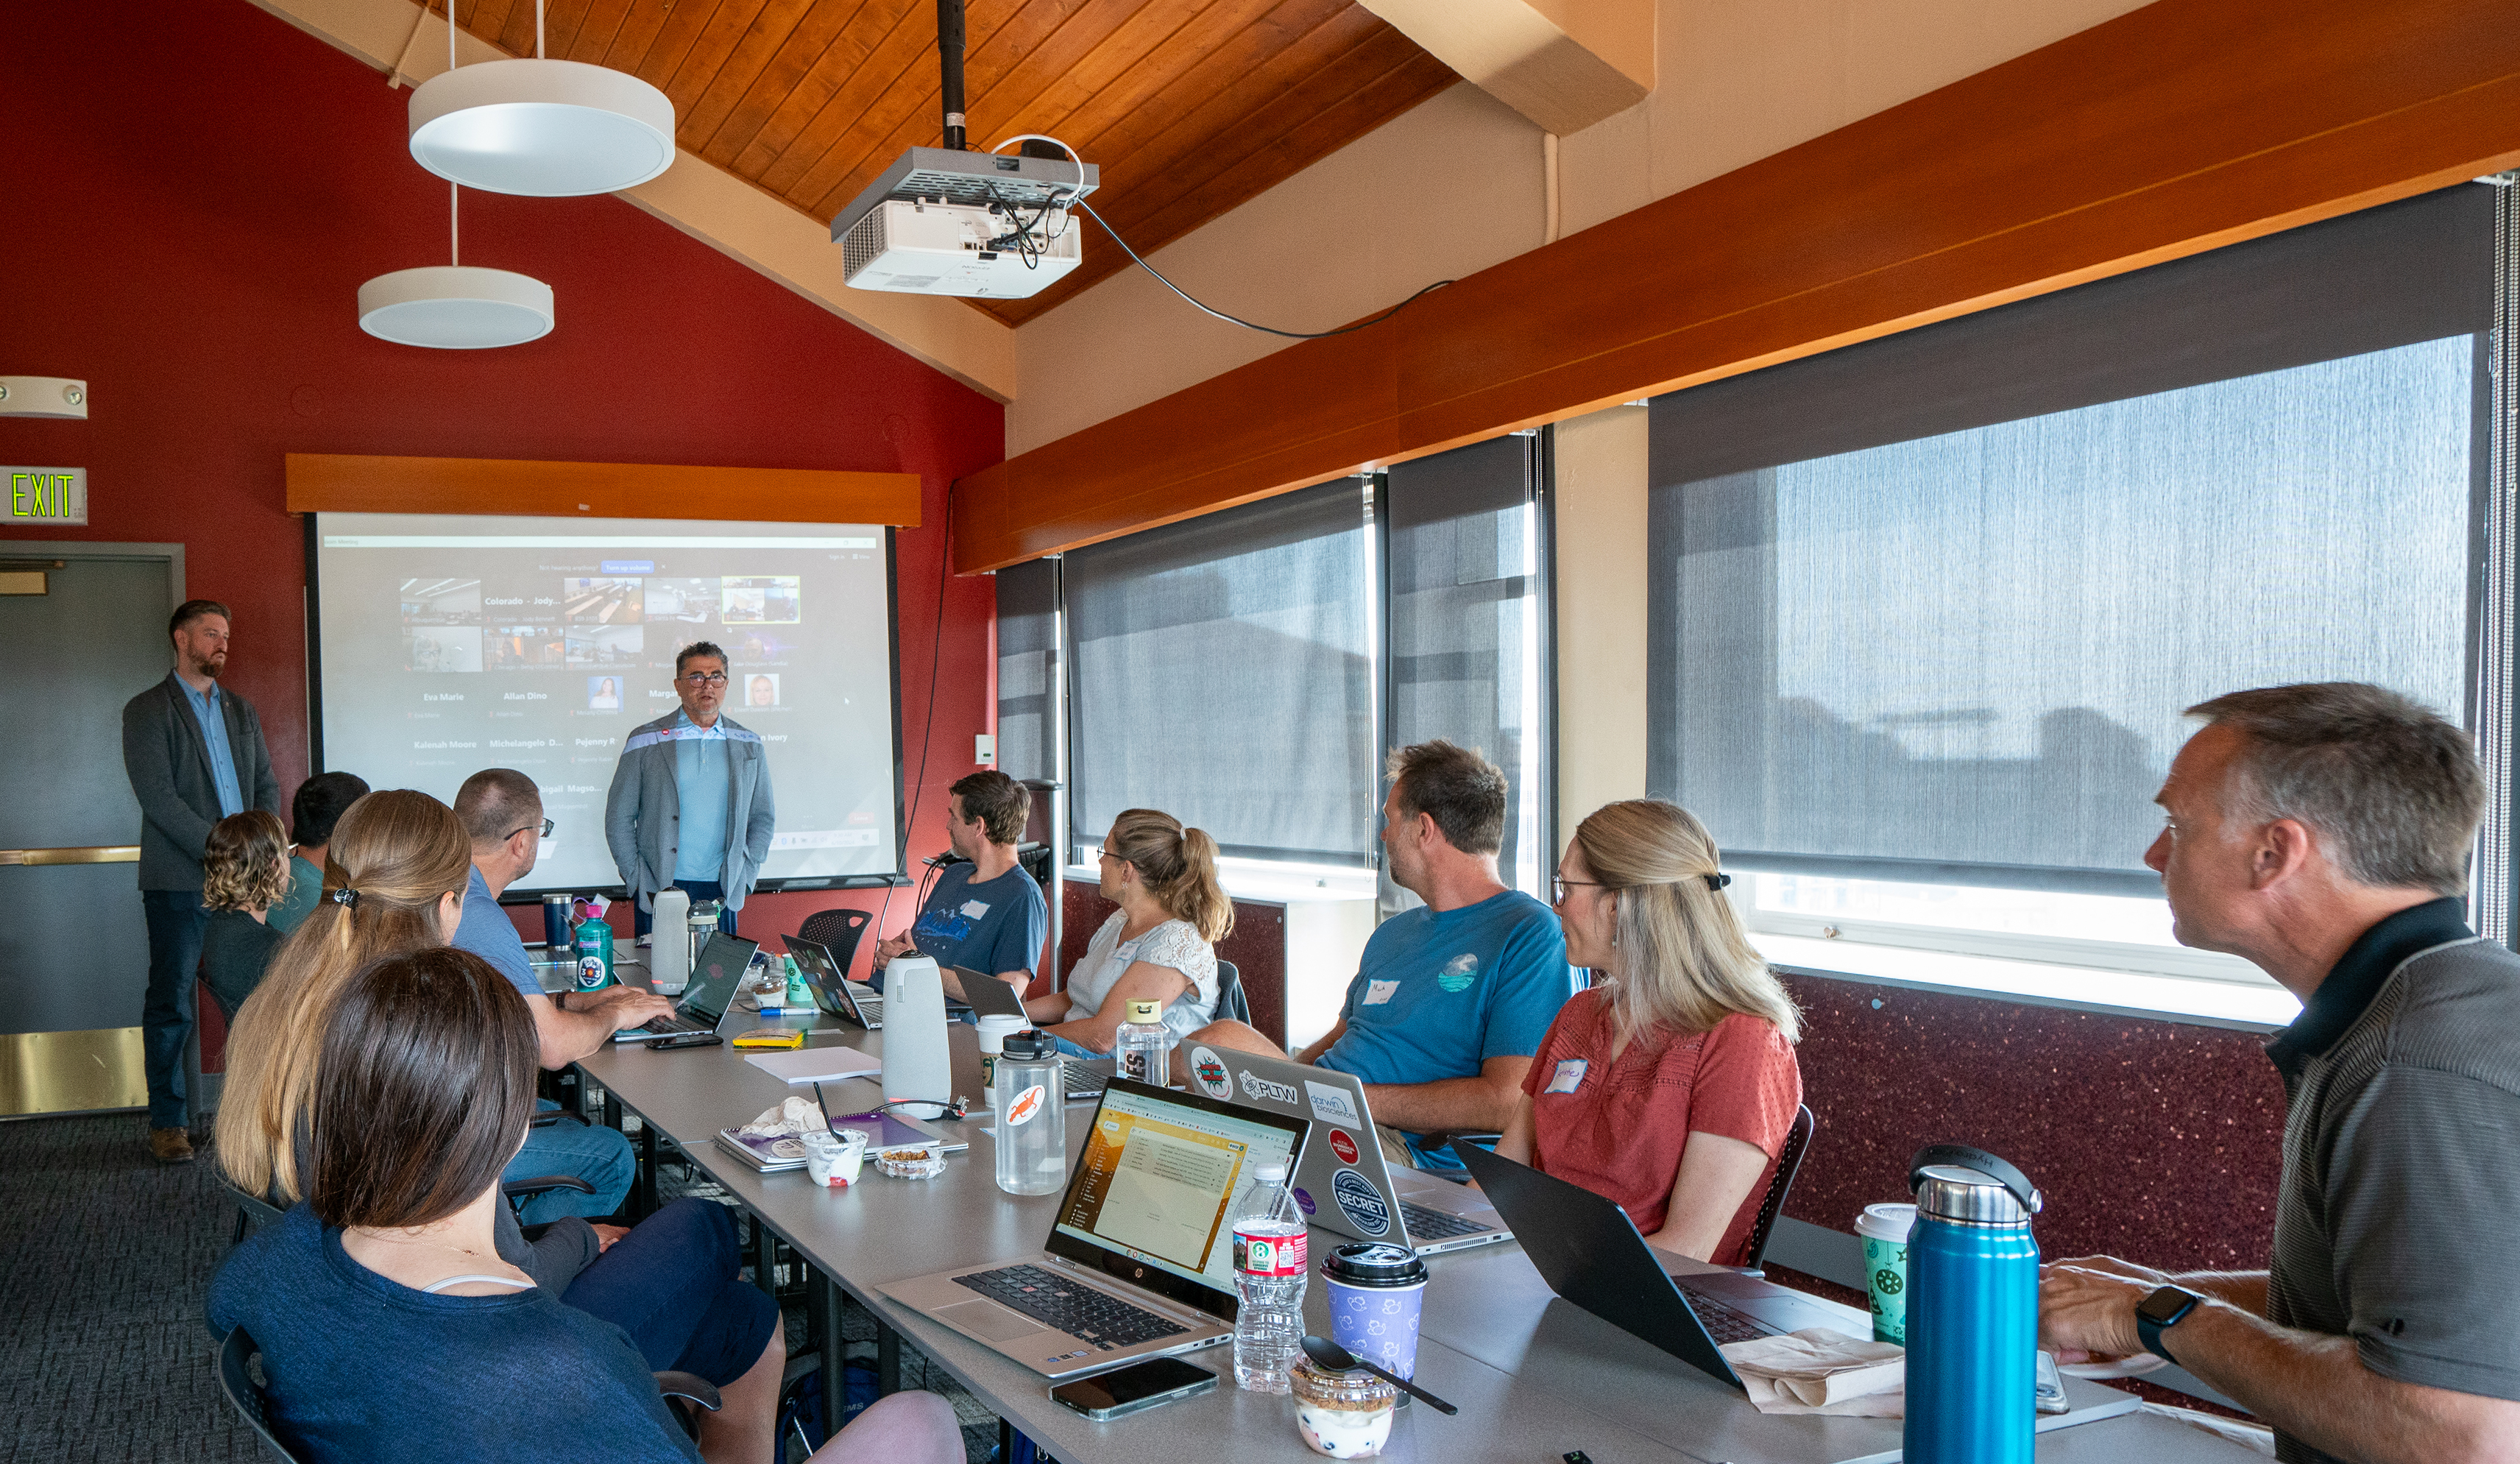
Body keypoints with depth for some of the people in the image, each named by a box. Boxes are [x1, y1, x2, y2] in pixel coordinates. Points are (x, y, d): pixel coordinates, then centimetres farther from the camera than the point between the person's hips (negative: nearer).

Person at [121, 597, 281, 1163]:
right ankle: (169, 1122, 10)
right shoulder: (147, 711, 0)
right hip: (179, 882, -4)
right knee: (171, 1005, 1)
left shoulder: (242, 711, 17)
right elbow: (157, 797, -10)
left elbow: (267, 785, 15)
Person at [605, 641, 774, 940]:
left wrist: (743, 876, 3)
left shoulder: (748, 745, 9)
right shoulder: (645, 742, 2)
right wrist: (637, 880, -4)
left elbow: (762, 818, 14)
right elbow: (619, 817, 4)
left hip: (722, 893, 2)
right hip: (658, 890, -2)